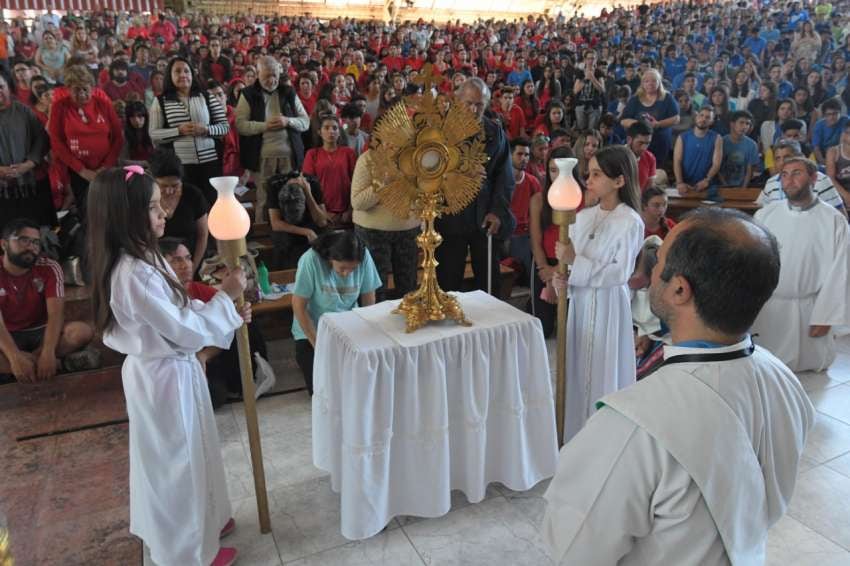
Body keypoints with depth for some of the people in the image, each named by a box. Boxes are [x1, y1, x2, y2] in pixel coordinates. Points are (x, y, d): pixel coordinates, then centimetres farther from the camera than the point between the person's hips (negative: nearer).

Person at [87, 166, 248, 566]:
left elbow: (178, 312, 10)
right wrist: (225, 297, -15)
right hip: (163, 376, -9)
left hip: (169, 368, 10)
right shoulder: (135, 276, -30)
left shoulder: (142, 258, 2)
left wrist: (229, 313, 1)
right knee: (175, 461, 9)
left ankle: (200, 521, 47)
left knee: (187, 455, 25)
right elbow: (186, 330, -25)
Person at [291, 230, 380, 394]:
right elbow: (298, 306, -18)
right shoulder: (311, 260, -26)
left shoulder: (365, 257, -18)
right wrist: (318, 345, -15)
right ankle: (304, 354, 20)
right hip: (312, 331, -2)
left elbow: (369, 302, -5)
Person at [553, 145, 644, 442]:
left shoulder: (631, 222, -11)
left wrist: (576, 261, -20)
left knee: (603, 372, 2)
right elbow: (573, 258, 10)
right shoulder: (583, 216, 7)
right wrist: (562, 277, -11)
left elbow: (620, 273, -18)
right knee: (578, 369, 12)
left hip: (608, 305, -6)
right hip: (580, 301, 6)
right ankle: (578, 433, 27)